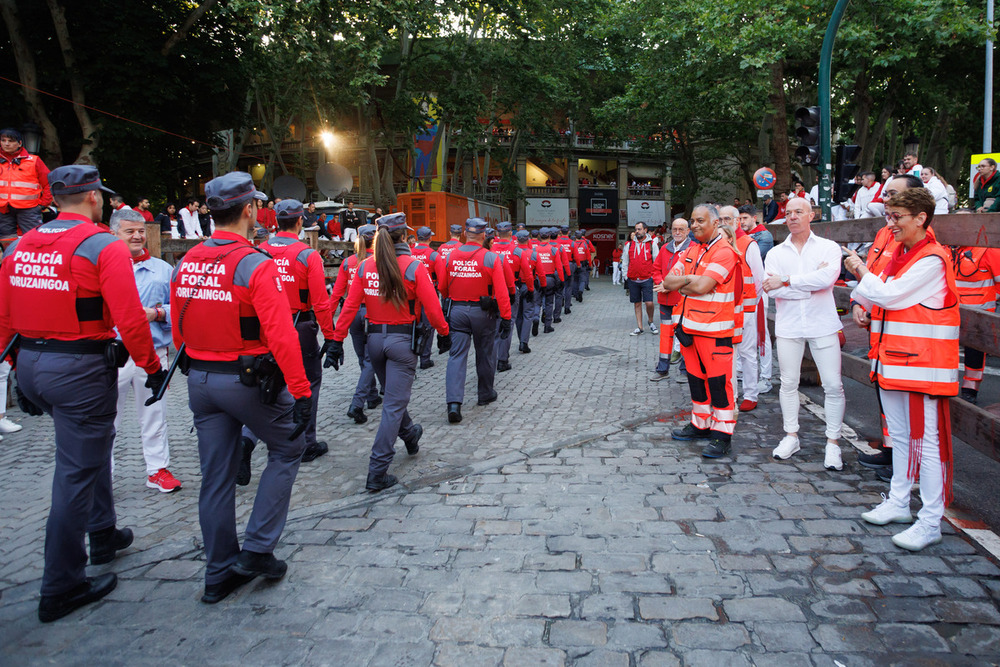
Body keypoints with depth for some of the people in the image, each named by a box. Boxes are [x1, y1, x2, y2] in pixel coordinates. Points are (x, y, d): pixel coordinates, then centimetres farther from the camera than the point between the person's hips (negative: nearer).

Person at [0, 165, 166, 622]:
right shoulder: (103, 247, -14)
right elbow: (130, 319, -18)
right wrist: (152, 367, -6)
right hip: (82, 370, -8)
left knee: (91, 442, 27)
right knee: (76, 472, 2)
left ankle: (102, 533, 40)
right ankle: (61, 588, 12)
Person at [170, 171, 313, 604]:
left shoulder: (185, 264, 5)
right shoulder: (256, 265, -17)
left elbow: (179, 332, 13)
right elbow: (281, 336, -23)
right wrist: (300, 391, -20)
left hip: (199, 381, 7)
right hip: (250, 381, -7)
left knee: (216, 476, 13)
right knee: (287, 448, 15)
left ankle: (220, 572, 25)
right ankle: (257, 548, 12)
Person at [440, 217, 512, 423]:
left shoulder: (450, 256, -1)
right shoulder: (491, 258, -10)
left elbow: (442, 288, 10)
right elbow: (501, 292, -13)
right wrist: (506, 317, -7)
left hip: (457, 311, 2)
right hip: (482, 313, -1)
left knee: (457, 356, 1)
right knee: (485, 355, 16)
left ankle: (454, 402, -13)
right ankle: (486, 394, 33)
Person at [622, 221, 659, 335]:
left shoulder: (652, 244, 3)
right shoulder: (629, 245, 9)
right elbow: (625, 262, 14)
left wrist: (654, 276, 0)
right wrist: (626, 277, 10)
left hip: (647, 279, -3)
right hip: (632, 280, 3)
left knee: (649, 303, -11)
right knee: (637, 304, 8)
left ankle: (651, 322, 16)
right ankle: (639, 327, 16)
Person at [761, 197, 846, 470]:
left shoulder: (828, 247, 2)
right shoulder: (776, 253, 8)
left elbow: (826, 278, -18)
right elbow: (773, 289, -8)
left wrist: (787, 281, -16)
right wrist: (810, 283, -13)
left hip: (822, 325, -2)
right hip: (788, 325, 2)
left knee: (833, 385, -1)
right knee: (788, 383, 10)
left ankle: (833, 442, 10)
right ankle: (791, 436, 24)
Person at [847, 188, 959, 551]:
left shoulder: (932, 260, -14)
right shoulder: (899, 254, 14)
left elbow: (889, 294, -19)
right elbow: (878, 299, 17)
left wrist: (862, 272, -4)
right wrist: (863, 303, -4)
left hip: (922, 364, -9)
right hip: (892, 361, 9)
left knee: (925, 441, -3)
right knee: (900, 436, 17)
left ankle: (930, 522, 5)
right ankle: (898, 503, 30)